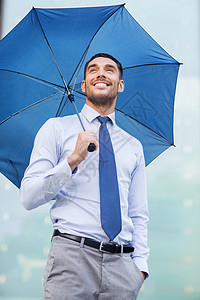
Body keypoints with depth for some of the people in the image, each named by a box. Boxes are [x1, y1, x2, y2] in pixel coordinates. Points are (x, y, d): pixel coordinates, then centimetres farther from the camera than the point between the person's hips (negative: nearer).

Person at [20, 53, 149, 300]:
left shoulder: (133, 147, 19)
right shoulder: (57, 128, 8)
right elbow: (28, 197, -1)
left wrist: (140, 264, 4)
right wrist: (73, 160, -12)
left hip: (122, 263, 3)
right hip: (72, 256, -3)